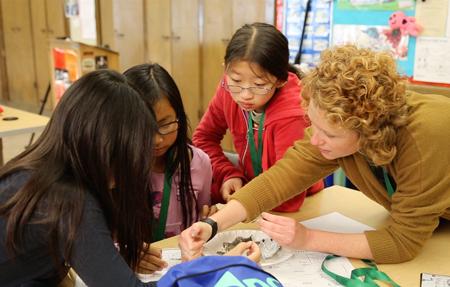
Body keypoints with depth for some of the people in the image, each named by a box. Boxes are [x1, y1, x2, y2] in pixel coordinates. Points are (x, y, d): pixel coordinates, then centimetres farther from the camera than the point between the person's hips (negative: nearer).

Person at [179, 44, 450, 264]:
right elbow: (283, 176, -28)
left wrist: (307, 239, -35)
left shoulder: (425, 137, -39)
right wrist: (211, 225, -37)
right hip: (410, 216, 4)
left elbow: (403, 241, -33)